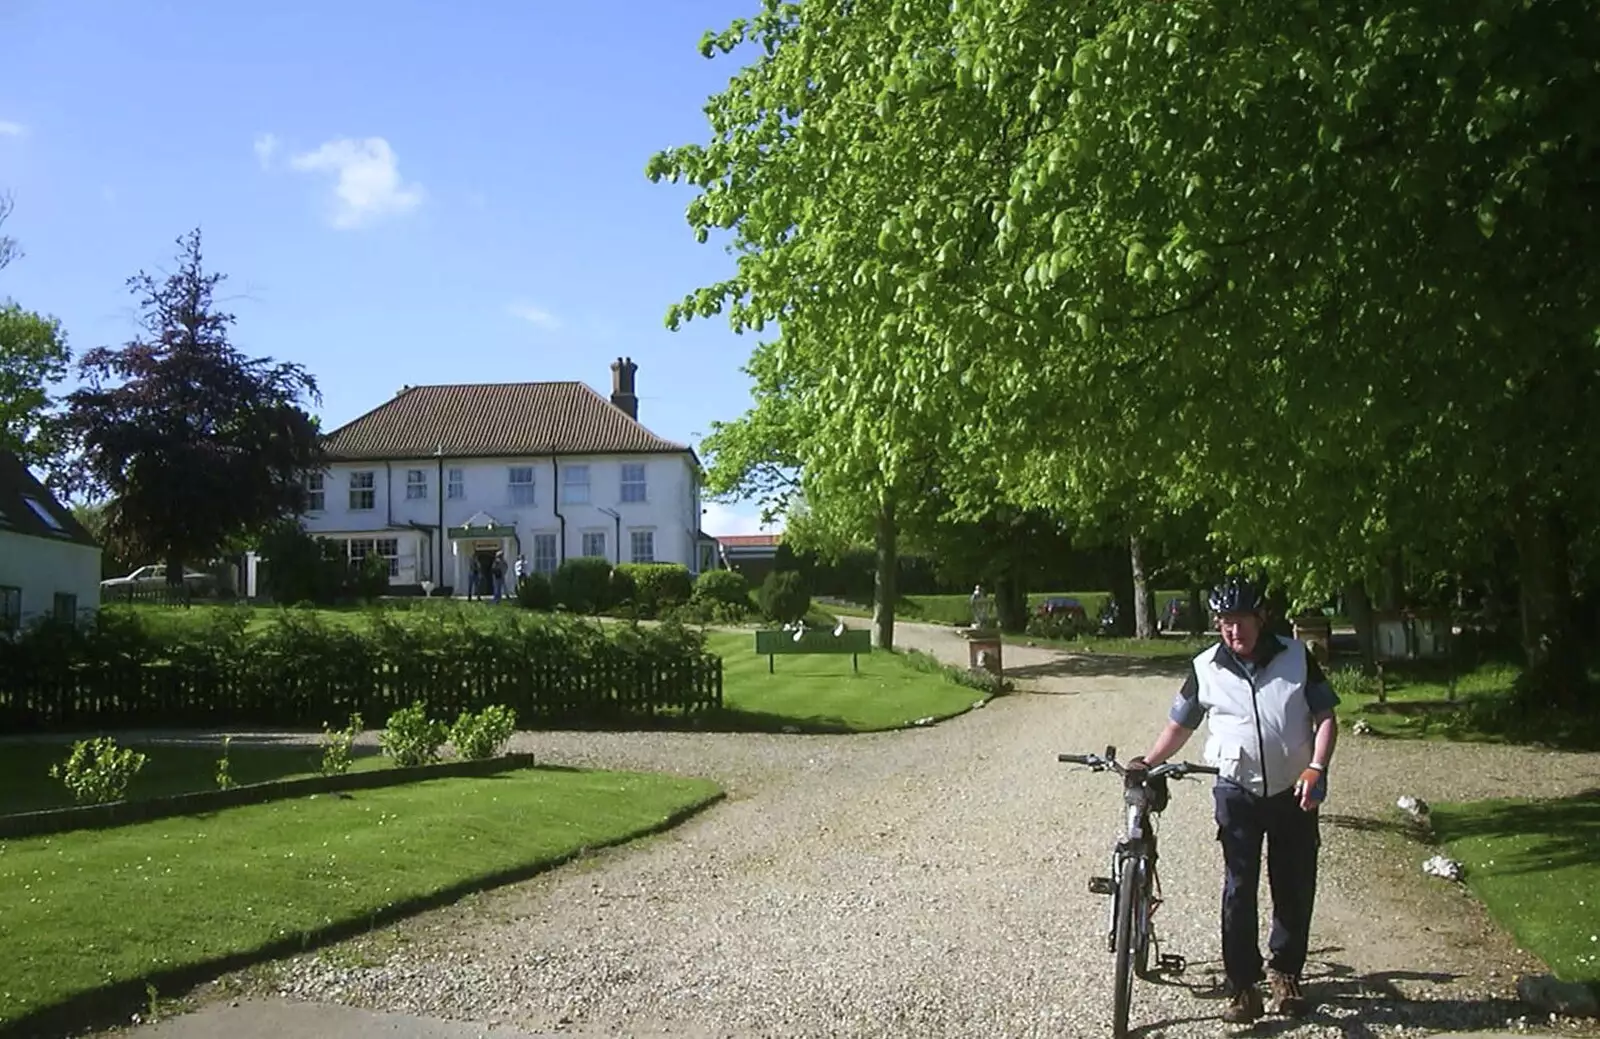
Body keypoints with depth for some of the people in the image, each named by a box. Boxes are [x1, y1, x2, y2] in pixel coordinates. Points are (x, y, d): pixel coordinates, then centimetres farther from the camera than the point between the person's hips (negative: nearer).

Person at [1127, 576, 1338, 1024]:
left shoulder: (1296, 656, -2)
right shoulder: (1205, 668, -3)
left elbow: (1325, 717, 0)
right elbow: (1179, 726, 5)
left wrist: (1316, 769, -14)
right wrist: (1148, 762, -8)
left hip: (1293, 794, 1)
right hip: (1238, 794, -1)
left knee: (1295, 889, 9)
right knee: (1239, 891, -1)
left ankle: (1286, 973, 28)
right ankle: (1242, 987, 8)